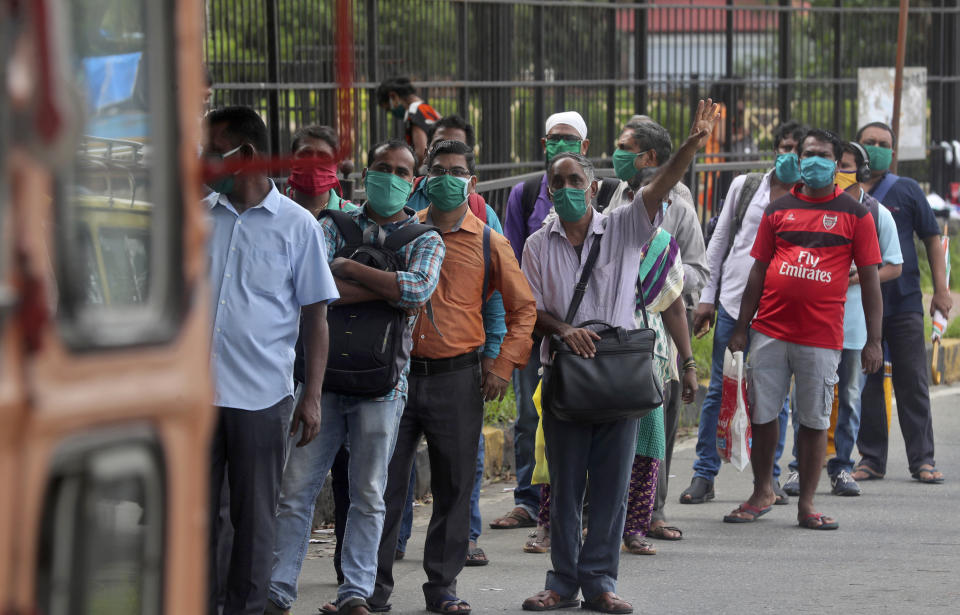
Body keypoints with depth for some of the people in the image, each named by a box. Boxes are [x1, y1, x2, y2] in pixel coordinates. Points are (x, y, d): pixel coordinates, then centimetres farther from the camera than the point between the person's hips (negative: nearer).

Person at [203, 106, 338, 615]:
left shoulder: (297, 225, 0)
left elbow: (316, 316, 1)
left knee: (254, 516, 5)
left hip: (262, 395, -3)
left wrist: (311, 397, -5)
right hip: (195, 388, 3)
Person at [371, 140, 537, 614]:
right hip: (398, 373, 0)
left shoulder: (489, 244, 5)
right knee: (385, 481, 0)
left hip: (458, 378, 0)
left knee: (453, 487, 3)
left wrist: (504, 366, 2)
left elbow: (523, 307, 10)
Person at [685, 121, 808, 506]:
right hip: (733, 301, 1)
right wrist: (707, 297, 8)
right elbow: (720, 241, 12)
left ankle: (770, 477, 12)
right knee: (719, 392, 1)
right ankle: (704, 476, 6)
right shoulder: (745, 187, 10)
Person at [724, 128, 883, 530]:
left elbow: (869, 278, 2)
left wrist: (873, 339, -3)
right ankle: (762, 493, 21)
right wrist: (741, 329, 8)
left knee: (814, 421, 2)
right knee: (761, 414, 5)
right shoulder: (779, 210, 9)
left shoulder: (854, 215, 3)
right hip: (770, 331, 2)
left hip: (821, 336, -2)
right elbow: (758, 271, 12)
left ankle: (806, 504, 11)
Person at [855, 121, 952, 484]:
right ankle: (871, 459, 11)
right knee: (865, 385, 4)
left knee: (913, 385, 0)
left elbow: (931, 238, 6)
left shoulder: (907, 191, 4)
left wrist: (941, 288, -2)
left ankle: (922, 460, 4)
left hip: (904, 302, -1)